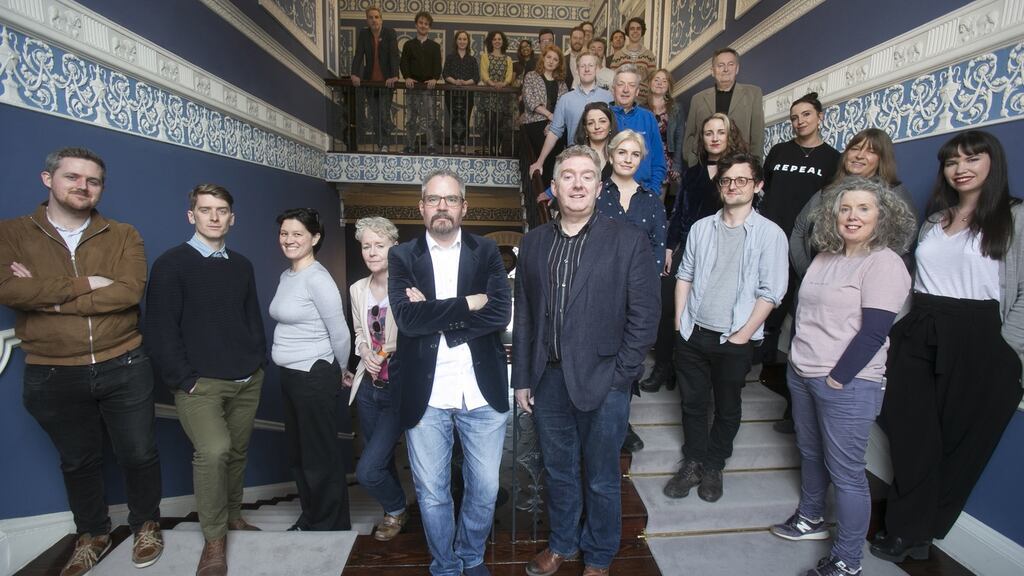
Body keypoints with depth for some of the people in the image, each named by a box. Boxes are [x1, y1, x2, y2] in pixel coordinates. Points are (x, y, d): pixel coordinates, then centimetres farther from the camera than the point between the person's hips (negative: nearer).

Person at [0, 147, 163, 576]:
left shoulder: (123, 236, 0)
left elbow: (129, 291, -15)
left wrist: (50, 297, -14)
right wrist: (86, 284, -18)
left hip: (123, 368, -1)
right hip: (52, 376, 1)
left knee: (139, 455, 10)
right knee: (77, 462, 19)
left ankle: (146, 525, 35)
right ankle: (91, 535, 41)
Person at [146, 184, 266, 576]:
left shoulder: (242, 266, 12)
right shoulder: (171, 264, -4)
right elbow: (161, 329, -8)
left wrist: (258, 362, 7)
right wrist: (185, 380, -11)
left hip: (247, 380, 5)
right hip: (200, 382, -5)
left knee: (237, 451, 11)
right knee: (213, 450, -17)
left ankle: (233, 515, 32)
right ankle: (214, 539, -1)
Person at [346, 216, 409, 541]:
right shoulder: (357, 289, 5)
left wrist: (392, 353, -24)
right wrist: (365, 351, -3)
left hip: (399, 387, -6)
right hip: (368, 386, 6)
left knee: (367, 470, -6)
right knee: (382, 461, 20)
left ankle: (396, 510, 25)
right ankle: (395, 513, 46)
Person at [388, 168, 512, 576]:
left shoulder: (486, 252, 4)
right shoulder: (402, 257, 1)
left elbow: (501, 313, -11)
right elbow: (408, 318, -14)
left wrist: (435, 317, -13)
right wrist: (469, 303, -14)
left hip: (482, 393, 1)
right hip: (425, 396, 0)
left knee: (484, 489, 15)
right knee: (432, 494, 14)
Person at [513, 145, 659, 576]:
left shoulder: (628, 242, -5)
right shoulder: (534, 242, 6)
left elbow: (644, 315, -6)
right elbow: (524, 315, 7)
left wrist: (619, 375, -10)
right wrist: (522, 378, 6)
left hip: (602, 380, -3)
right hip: (548, 379, 3)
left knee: (601, 478, 14)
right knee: (558, 471, 20)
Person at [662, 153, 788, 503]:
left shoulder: (770, 234, -6)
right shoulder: (701, 228, 6)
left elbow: (770, 292, -8)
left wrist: (742, 335, -12)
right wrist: (680, 320, 3)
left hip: (735, 341, -3)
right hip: (693, 334, 3)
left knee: (727, 409, 14)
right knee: (692, 404, 13)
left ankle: (713, 467, 33)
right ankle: (693, 464, 31)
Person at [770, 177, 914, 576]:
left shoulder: (884, 264, -12)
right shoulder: (826, 257, 10)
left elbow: (873, 332, -18)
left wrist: (837, 379, -16)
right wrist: (798, 360, 12)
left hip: (848, 384, -8)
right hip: (802, 374, 8)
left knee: (846, 471, 1)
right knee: (810, 452, 21)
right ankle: (811, 519, 41)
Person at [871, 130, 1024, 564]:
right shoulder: (934, 221, 15)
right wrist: (904, 327, 11)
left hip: (976, 338, -4)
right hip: (918, 334, 5)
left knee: (960, 439, 7)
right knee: (912, 435, 6)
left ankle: (918, 530, 23)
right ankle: (909, 531, 20)